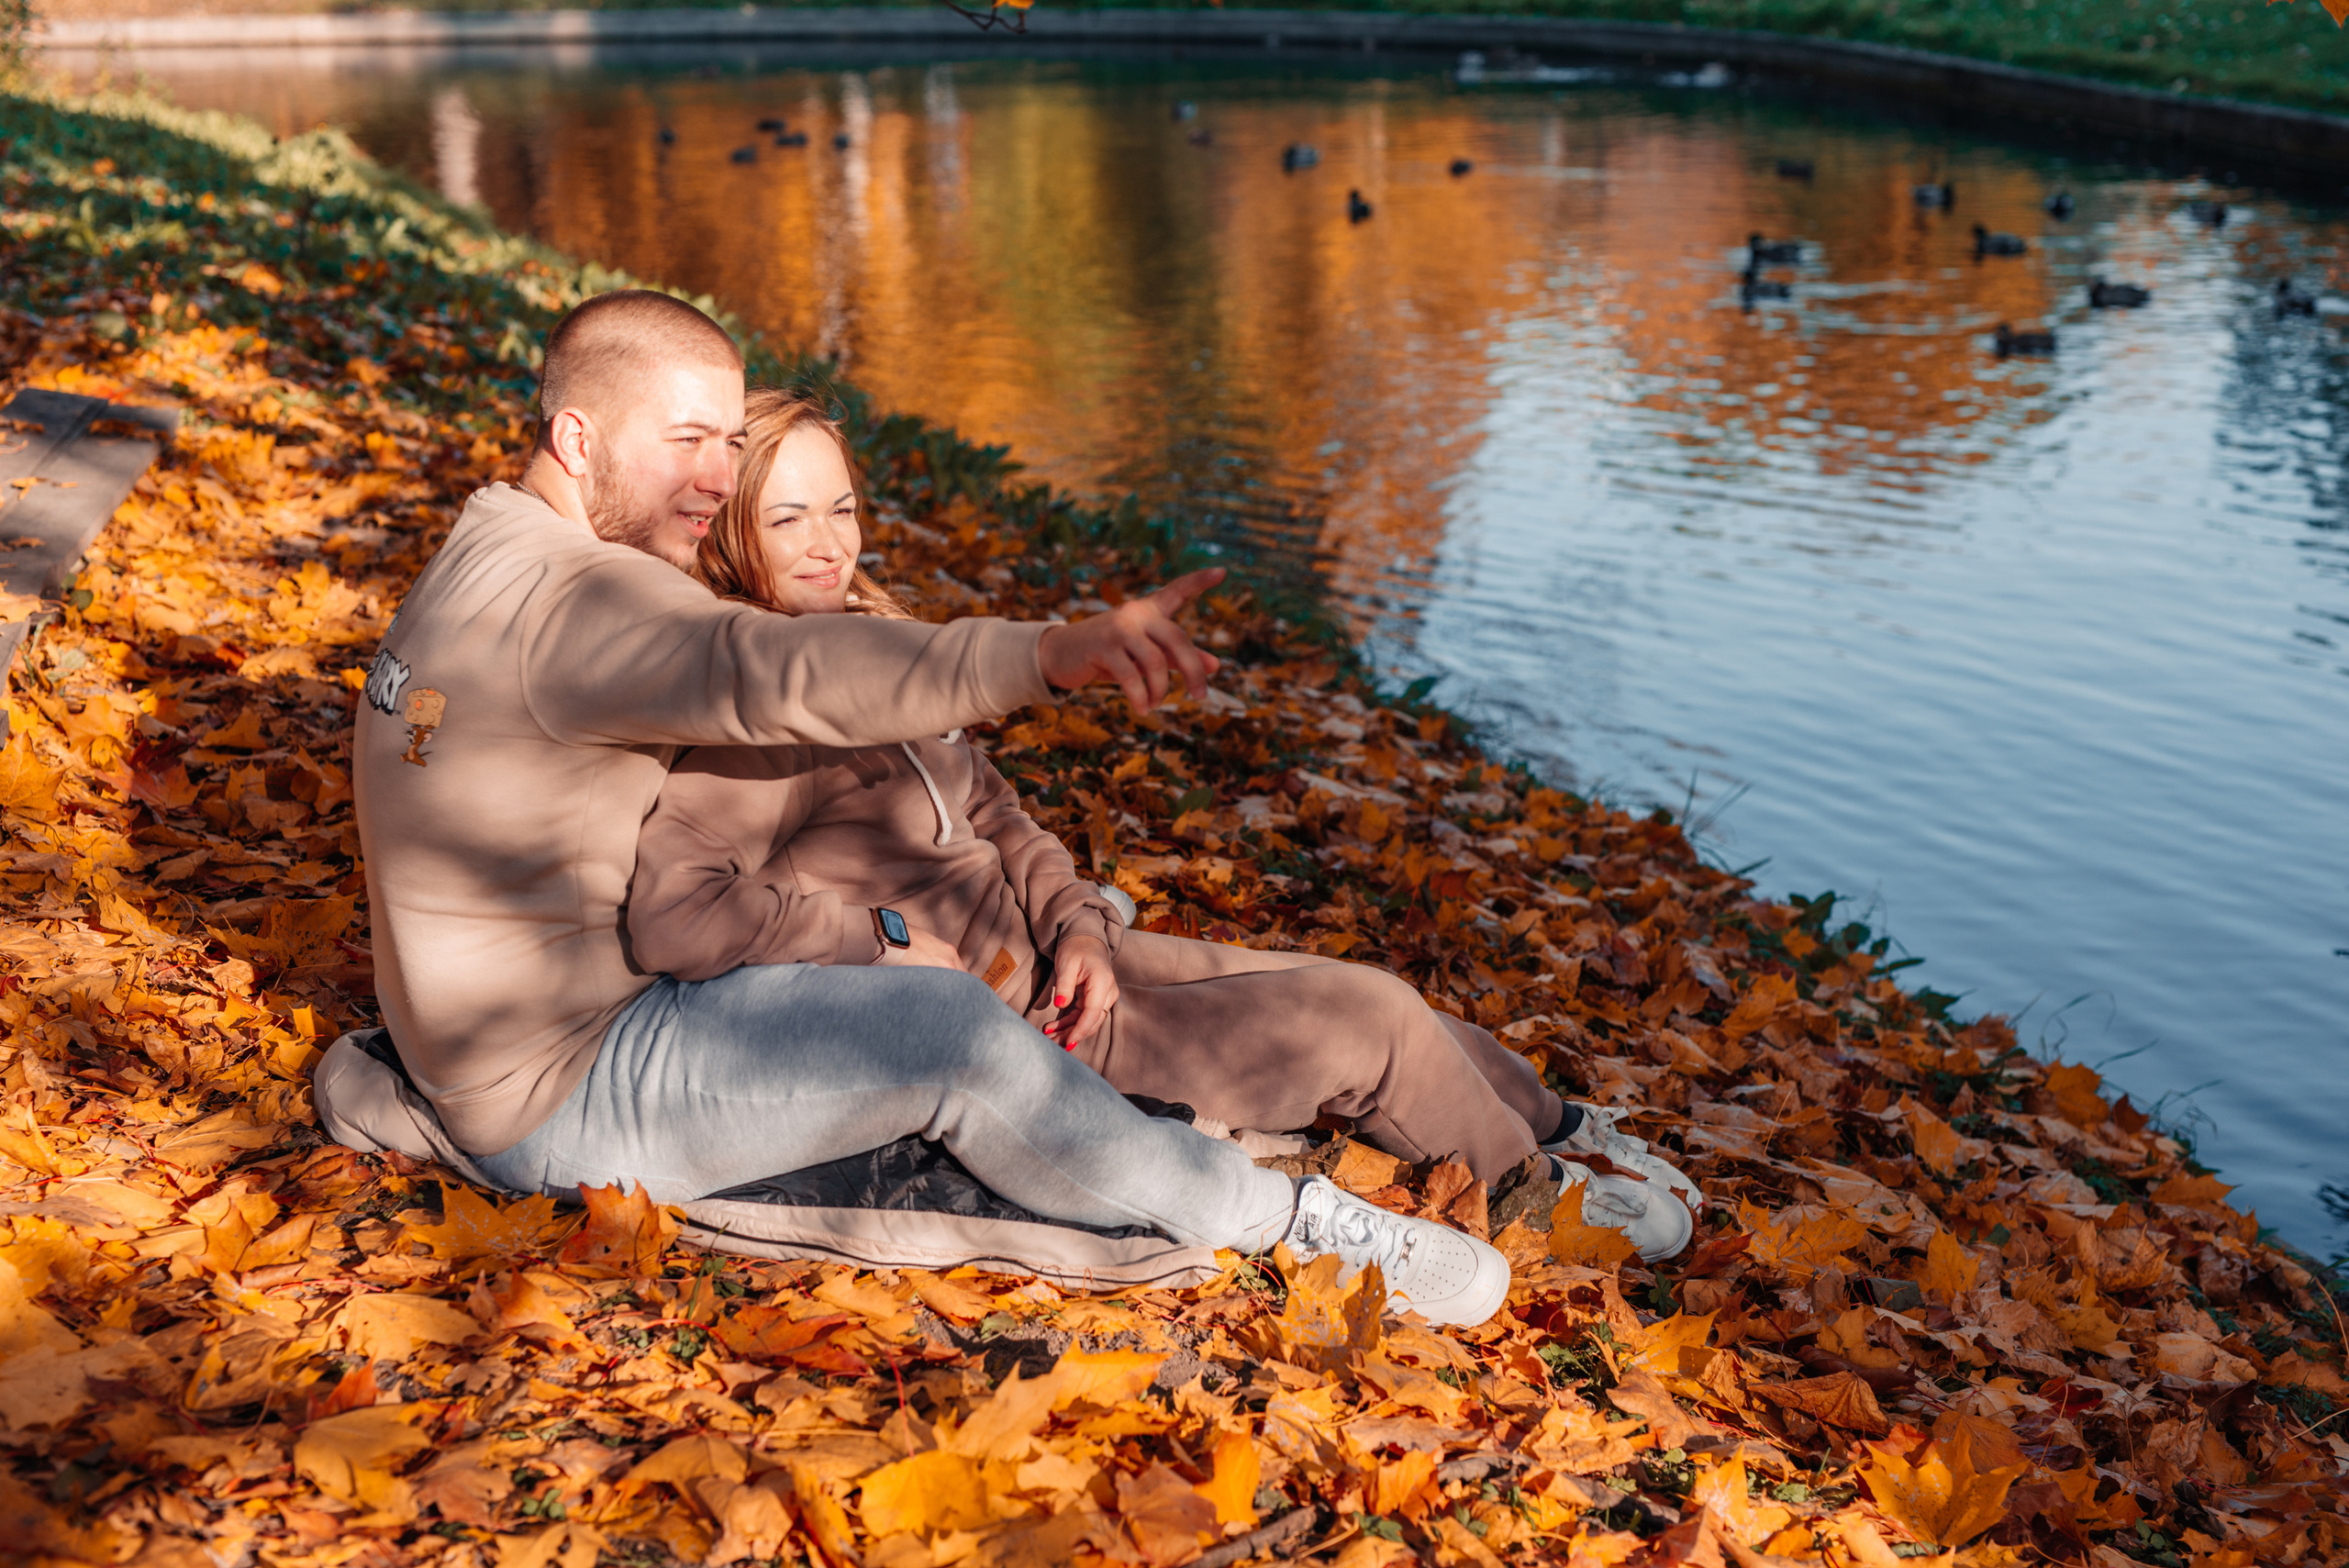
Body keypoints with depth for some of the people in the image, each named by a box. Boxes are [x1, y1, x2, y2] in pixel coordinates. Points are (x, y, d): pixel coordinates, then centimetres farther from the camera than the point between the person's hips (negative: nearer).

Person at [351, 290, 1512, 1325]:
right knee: (954, 1034, -19)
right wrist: (1051, 656, -55)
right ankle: (1280, 1224, -8)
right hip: (563, 1095, -11)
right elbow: (784, 673, -42)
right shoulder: (565, 597, -24)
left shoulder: (479, 571, 10)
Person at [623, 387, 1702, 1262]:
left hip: (1041, 956, 9)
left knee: (1367, 996, 6)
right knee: (1370, 1022, -5)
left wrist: (1075, 923, -3)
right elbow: (665, 915, -34)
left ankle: (1563, 1125, 28)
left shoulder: (873, 639, 8)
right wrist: (885, 939, -24)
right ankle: (1535, 1180, 21)